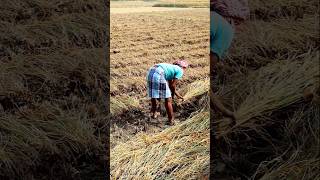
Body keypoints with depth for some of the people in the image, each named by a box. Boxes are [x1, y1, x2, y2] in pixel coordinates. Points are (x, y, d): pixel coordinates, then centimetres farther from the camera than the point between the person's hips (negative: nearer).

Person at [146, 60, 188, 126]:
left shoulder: (172, 67, 33)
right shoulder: (180, 71, 11)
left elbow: (170, 84, 39)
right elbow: (173, 85, 3)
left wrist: (177, 95, 48)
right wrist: (173, 94, 22)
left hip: (151, 72, 9)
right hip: (159, 75, -8)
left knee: (153, 95, 27)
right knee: (168, 100, 3)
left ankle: (153, 113, 44)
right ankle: (171, 121, 11)